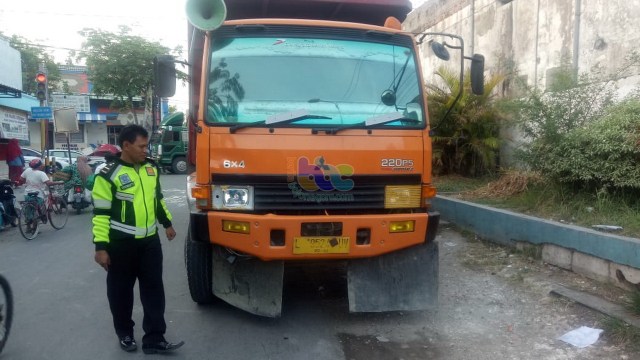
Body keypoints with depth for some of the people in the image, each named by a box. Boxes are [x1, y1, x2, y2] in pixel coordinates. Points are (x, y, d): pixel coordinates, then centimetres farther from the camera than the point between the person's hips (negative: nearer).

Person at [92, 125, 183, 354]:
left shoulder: (151, 168, 6)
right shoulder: (109, 175, -13)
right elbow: (101, 213, -13)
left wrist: (167, 224, 22)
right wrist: (100, 246, -15)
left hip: (150, 240, 5)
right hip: (122, 244, -5)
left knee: (154, 289, 5)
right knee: (121, 291, 10)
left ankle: (154, 338, 12)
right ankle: (124, 334, 30)